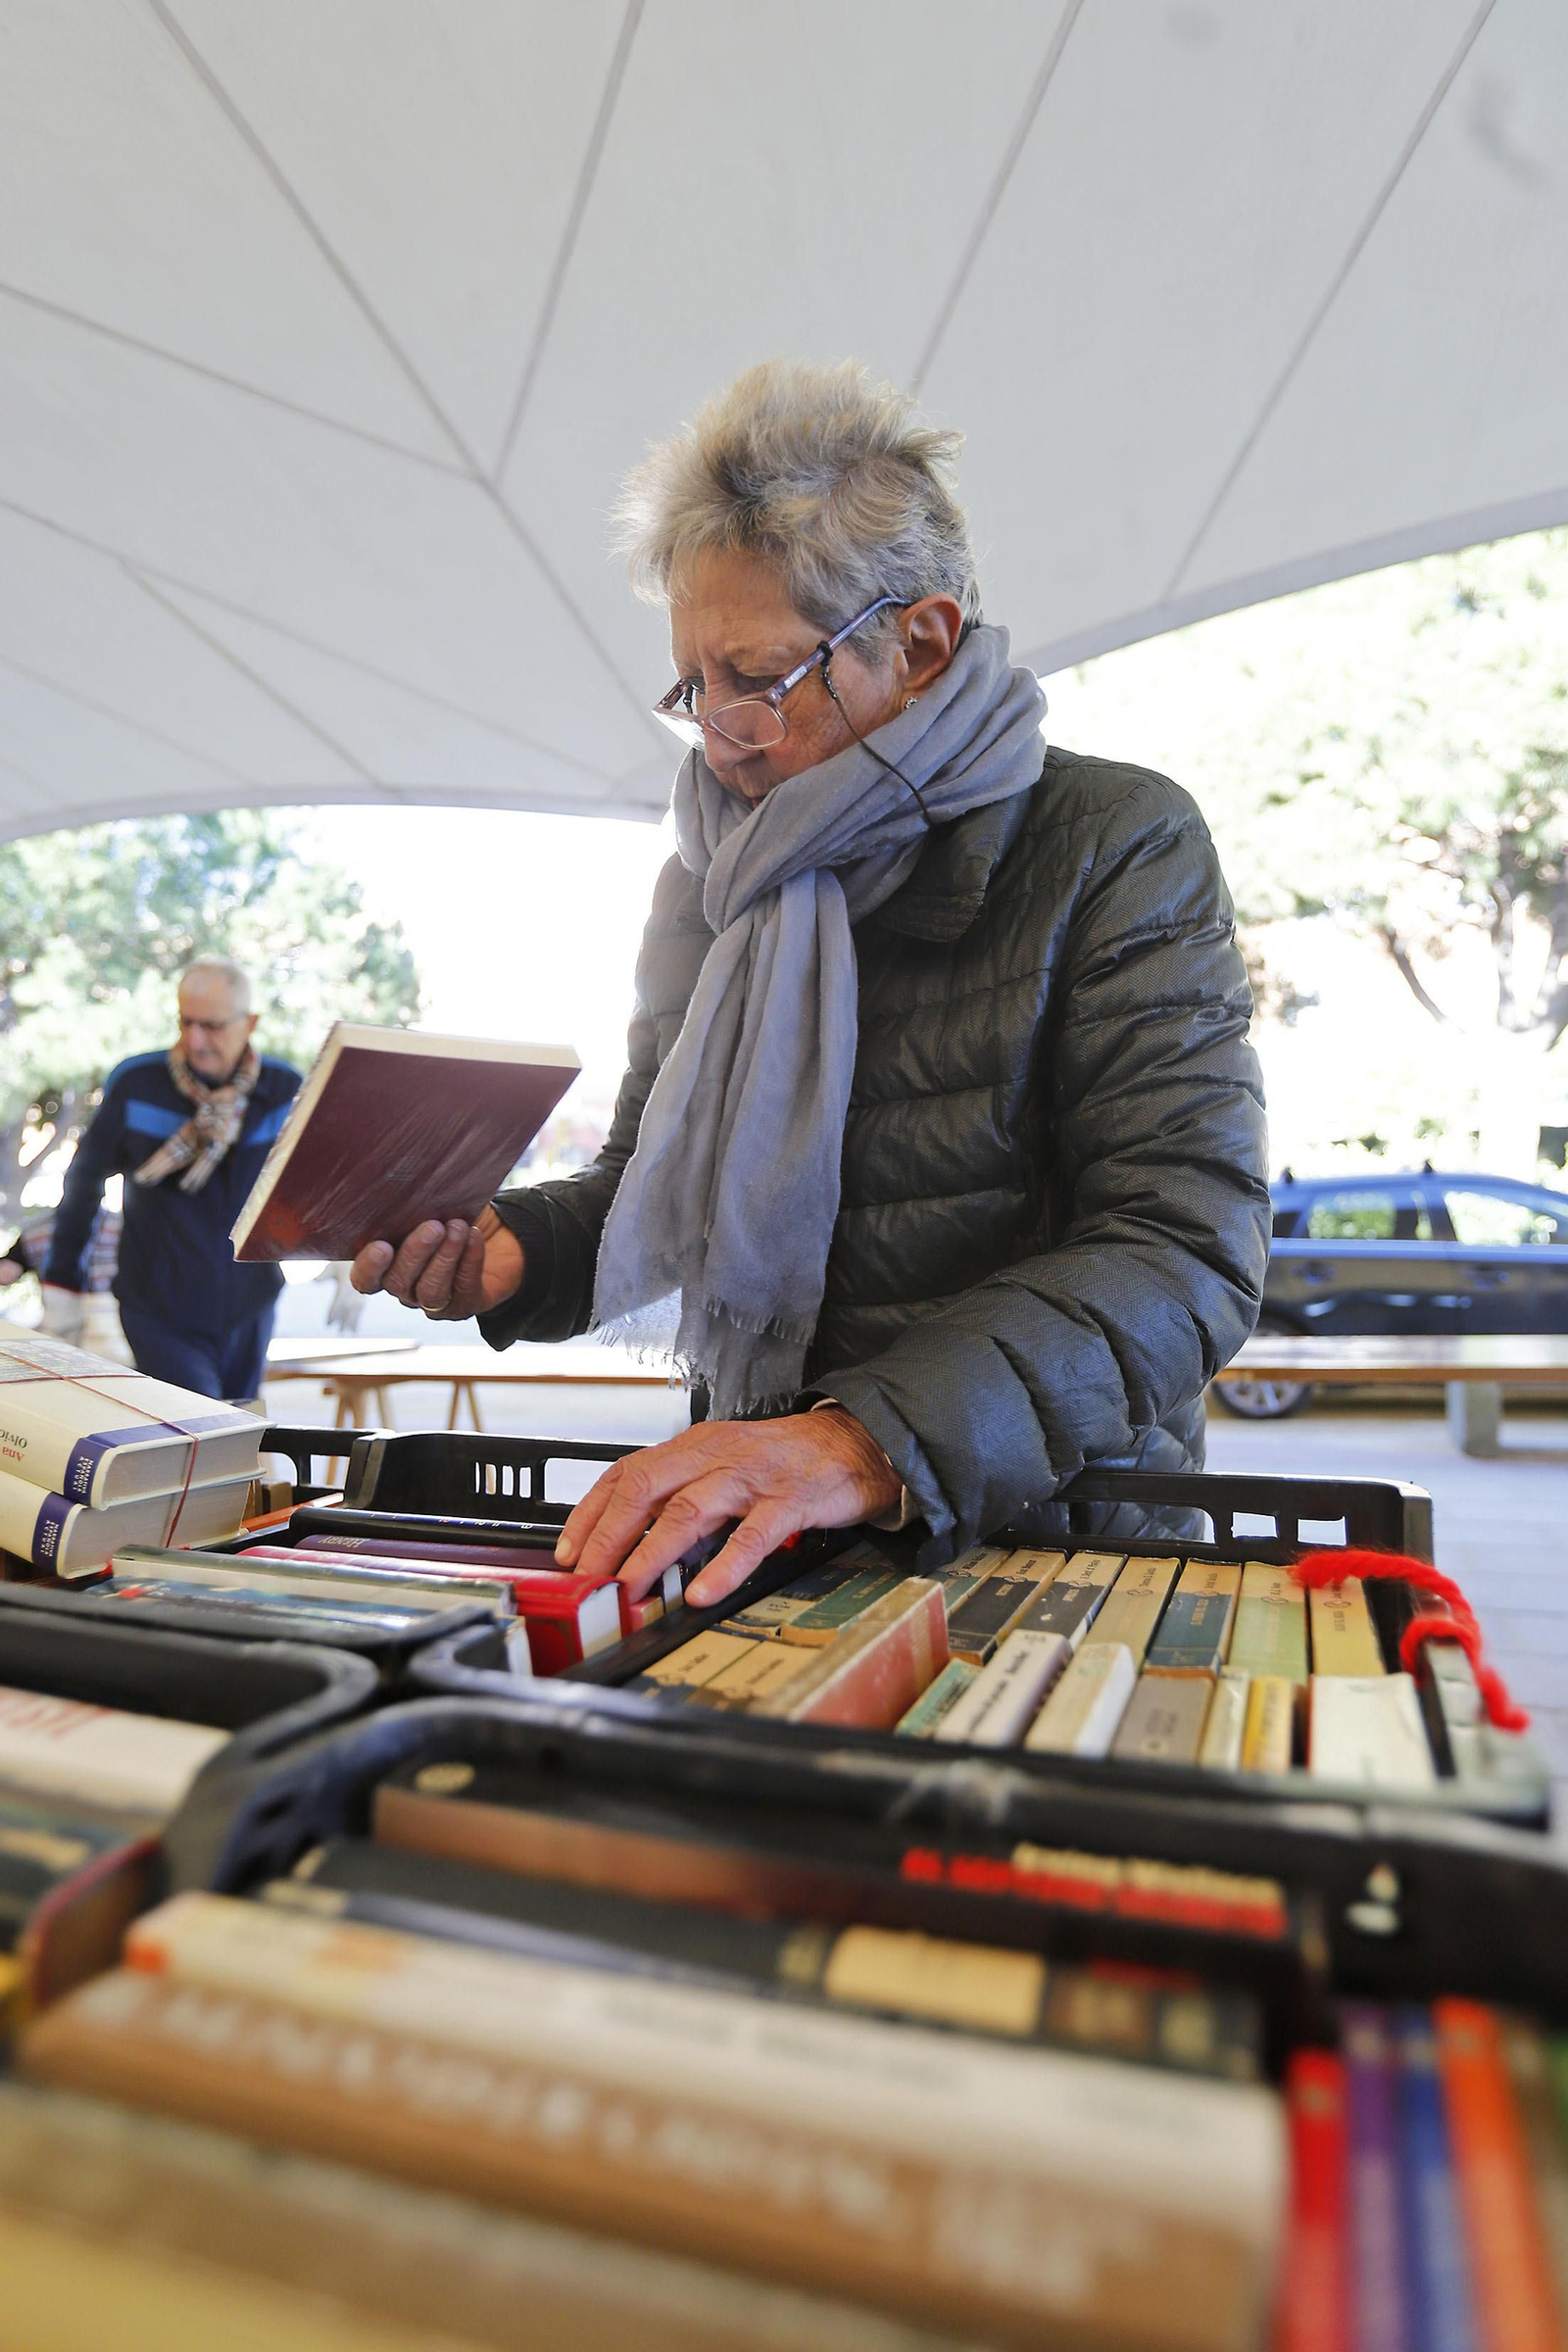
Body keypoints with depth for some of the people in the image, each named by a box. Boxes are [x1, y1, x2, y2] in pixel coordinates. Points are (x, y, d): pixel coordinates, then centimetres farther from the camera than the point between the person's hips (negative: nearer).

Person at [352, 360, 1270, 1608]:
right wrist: (511, 1247, -6)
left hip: (1053, 1537, -2)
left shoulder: (1118, 844, -7)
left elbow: (1189, 1249, -18)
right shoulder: (716, 882, 8)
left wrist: (874, 1441, -31)